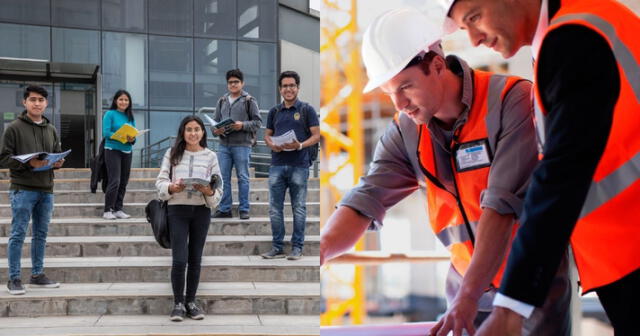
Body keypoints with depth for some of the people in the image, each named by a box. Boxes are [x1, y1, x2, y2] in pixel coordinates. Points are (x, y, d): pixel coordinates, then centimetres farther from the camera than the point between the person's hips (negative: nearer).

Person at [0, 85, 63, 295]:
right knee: (18, 234, -3)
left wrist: (58, 163, -4)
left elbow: (58, 155, 19)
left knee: (41, 234, 11)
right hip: (22, 189, -6)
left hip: (46, 190, 6)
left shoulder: (51, 129, 14)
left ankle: (37, 275, 21)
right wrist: (28, 163, -20)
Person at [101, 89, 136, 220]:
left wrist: (132, 139, -12)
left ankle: (118, 209, 13)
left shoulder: (130, 117, 15)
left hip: (127, 152, 6)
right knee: (114, 181, -12)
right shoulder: (110, 114, -1)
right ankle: (107, 210, -6)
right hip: (113, 150, -6)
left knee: (123, 182, 6)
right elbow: (106, 133, -11)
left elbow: (134, 134, 12)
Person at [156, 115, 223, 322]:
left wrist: (208, 191, -18)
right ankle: (178, 303, 9)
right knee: (179, 260, -7)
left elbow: (219, 188, 3)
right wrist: (172, 187, -18)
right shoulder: (172, 154, 3)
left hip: (201, 210, 1)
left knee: (195, 260, 8)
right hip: (177, 209, -1)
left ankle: (191, 301, 21)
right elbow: (160, 181, 1)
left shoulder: (210, 156, 4)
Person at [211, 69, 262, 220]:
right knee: (223, 178, 5)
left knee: (243, 178, 0)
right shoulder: (222, 101, 16)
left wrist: (243, 125, -17)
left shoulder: (249, 101, 2)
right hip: (224, 145, 4)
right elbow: (215, 120, 17)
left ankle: (244, 209, 6)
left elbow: (258, 122, -1)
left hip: (242, 145, -4)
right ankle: (224, 209, 12)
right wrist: (215, 130, -5)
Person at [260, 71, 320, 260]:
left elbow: (316, 135, -1)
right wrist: (271, 144, -5)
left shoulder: (307, 110, 3)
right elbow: (267, 134, 18)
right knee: (274, 208, 4)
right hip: (277, 165, 4)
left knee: (299, 208, 2)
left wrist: (300, 145, -18)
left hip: (299, 165, -4)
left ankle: (297, 248, 8)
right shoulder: (274, 111, 14)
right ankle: (277, 247, 12)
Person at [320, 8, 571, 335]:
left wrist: (468, 295, -29)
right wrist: (323, 247, -29)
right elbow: (366, 200, -9)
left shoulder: (512, 100, -17)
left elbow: (503, 204, -24)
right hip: (468, 286, 4)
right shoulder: (405, 132, -2)